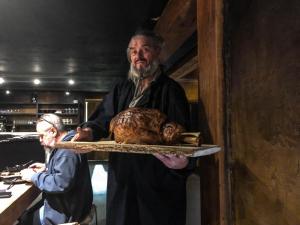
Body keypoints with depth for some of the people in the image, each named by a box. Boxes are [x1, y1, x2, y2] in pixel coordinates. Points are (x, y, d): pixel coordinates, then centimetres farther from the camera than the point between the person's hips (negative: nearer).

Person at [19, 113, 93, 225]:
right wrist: (46, 167, 11)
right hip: (66, 204, 9)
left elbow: (61, 183, -33)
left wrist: (34, 176, -20)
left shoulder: (67, 149, -25)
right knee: (27, 211, 14)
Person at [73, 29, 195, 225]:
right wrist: (90, 131, -18)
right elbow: (104, 117, 4)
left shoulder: (171, 90, -3)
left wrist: (182, 161, -33)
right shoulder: (122, 89, 15)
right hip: (122, 176, 5)